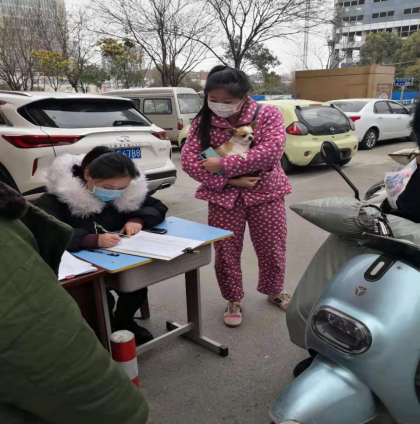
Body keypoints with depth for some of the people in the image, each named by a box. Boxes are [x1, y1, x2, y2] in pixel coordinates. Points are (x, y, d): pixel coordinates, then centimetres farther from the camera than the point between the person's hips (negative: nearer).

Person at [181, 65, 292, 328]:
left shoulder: (268, 114, -8)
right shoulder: (203, 121, -3)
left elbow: (271, 151, -23)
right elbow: (189, 159, -10)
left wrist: (223, 166, -23)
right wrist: (228, 180, -19)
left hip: (265, 193, 0)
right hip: (224, 196, 1)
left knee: (272, 249, 12)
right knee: (226, 252, 5)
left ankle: (275, 291, 40)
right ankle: (233, 301, 29)